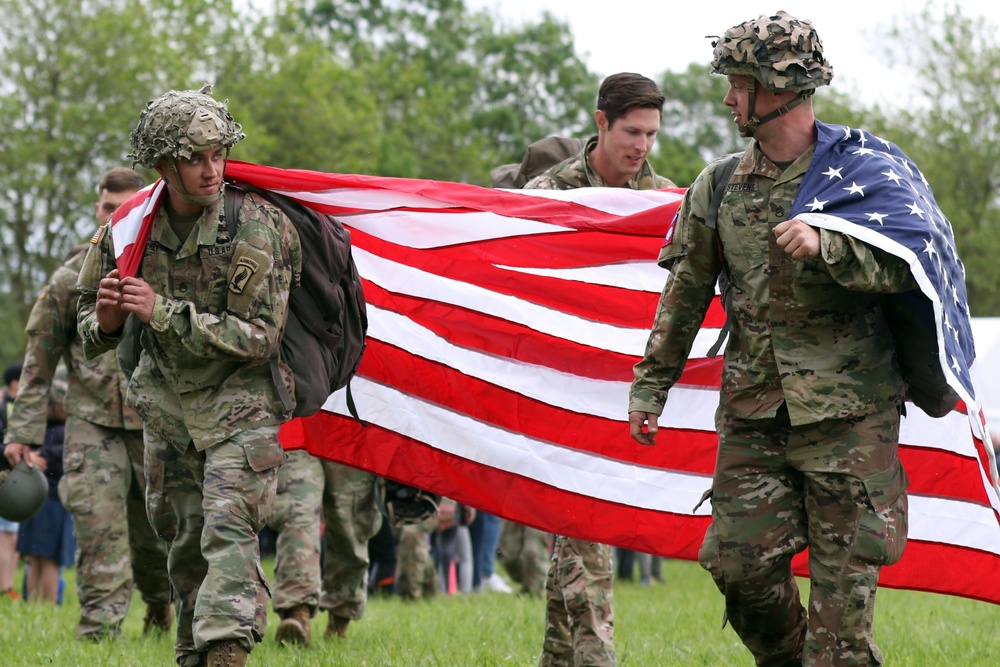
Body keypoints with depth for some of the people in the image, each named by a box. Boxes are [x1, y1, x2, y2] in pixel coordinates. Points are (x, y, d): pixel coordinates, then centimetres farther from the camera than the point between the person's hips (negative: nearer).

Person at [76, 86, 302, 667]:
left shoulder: (257, 227, -19)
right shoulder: (132, 231, -5)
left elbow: (259, 337, -22)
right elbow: (91, 338, 5)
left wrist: (163, 312, -27)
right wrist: (107, 319, -21)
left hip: (240, 405, -5)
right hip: (168, 406, 5)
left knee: (228, 527, -21)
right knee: (185, 540, 12)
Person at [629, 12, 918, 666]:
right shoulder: (719, 187, 10)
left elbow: (902, 268, -11)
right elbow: (684, 296, 16)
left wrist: (826, 245, -26)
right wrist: (649, 389, 14)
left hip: (848, 410, -4)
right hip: (752, 412, 4)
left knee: (844, 578, -5)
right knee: (743, 567, -1)